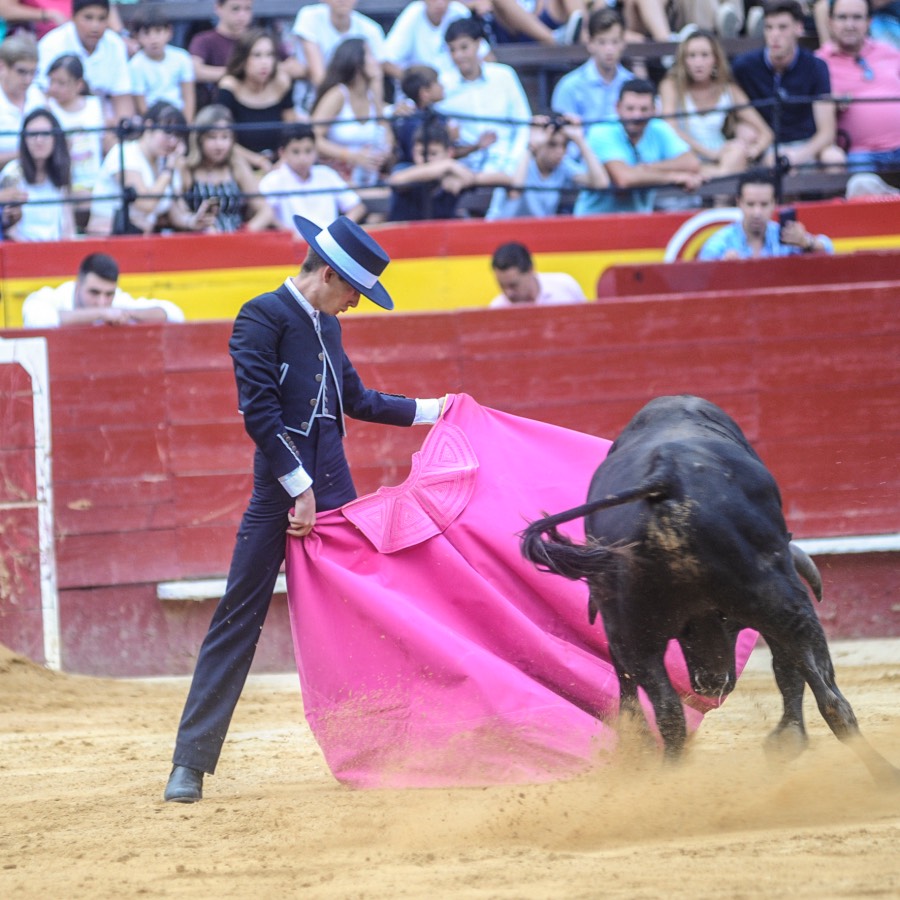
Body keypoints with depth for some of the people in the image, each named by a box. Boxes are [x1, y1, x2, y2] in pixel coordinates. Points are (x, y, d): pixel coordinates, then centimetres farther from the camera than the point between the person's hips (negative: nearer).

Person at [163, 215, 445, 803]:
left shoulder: (327, 326, 15)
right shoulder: (263, 318, -8)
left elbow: (356, 400, 28)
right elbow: (259, 409, -15)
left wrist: (429, 411, 33)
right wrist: (301, 486, -17)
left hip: (336, 492, 7)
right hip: (282, 491, -7)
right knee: (239, 621, -6)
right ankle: (191, 764, -5)